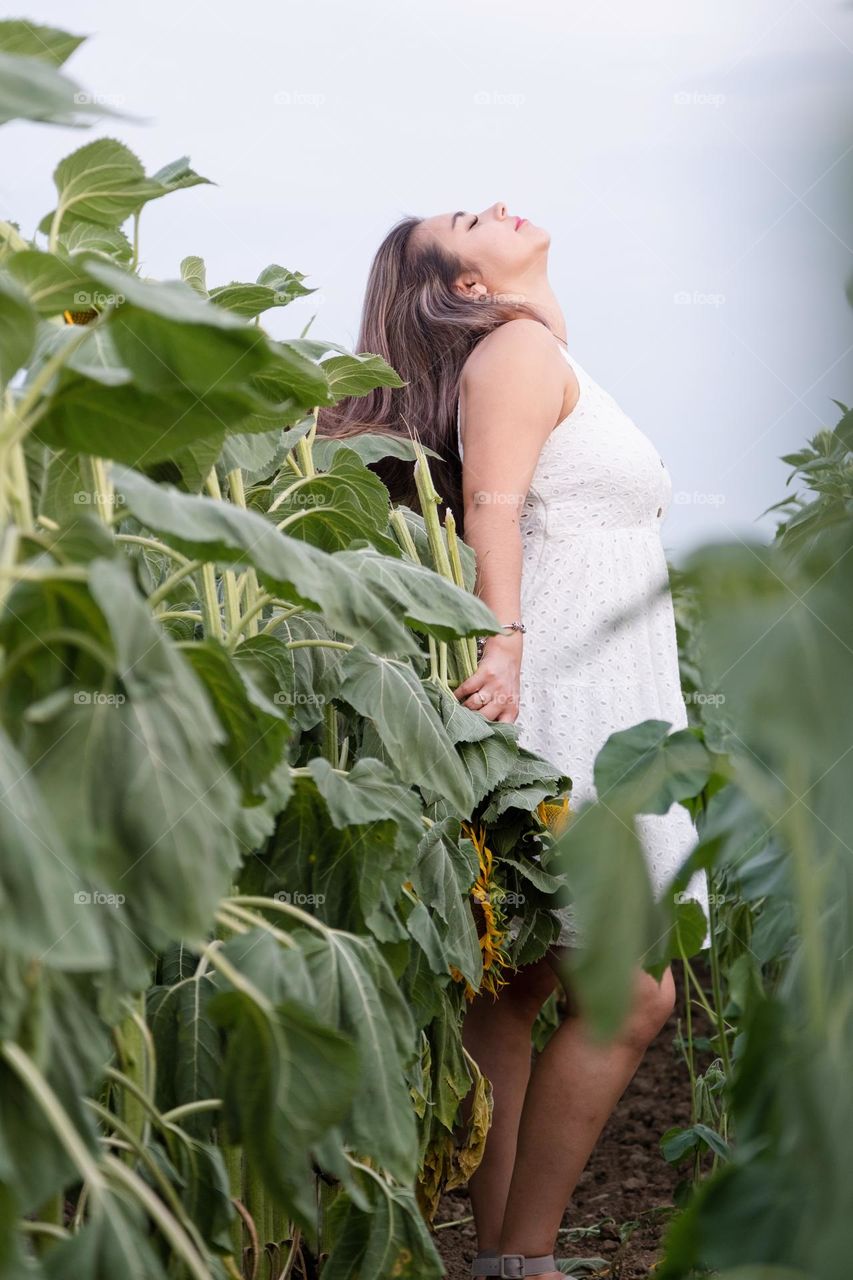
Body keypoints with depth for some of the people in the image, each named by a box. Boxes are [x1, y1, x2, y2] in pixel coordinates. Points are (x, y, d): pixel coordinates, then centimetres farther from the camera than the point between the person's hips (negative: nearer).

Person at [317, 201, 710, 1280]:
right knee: (632, 991, -12)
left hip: (601, 720, 9)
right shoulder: (516, 350, -3)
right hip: (554, 700, -9)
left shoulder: (552, 363, 25)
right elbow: (489, 505, -15)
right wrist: (505, 640, -28)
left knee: (522, 982, 6)